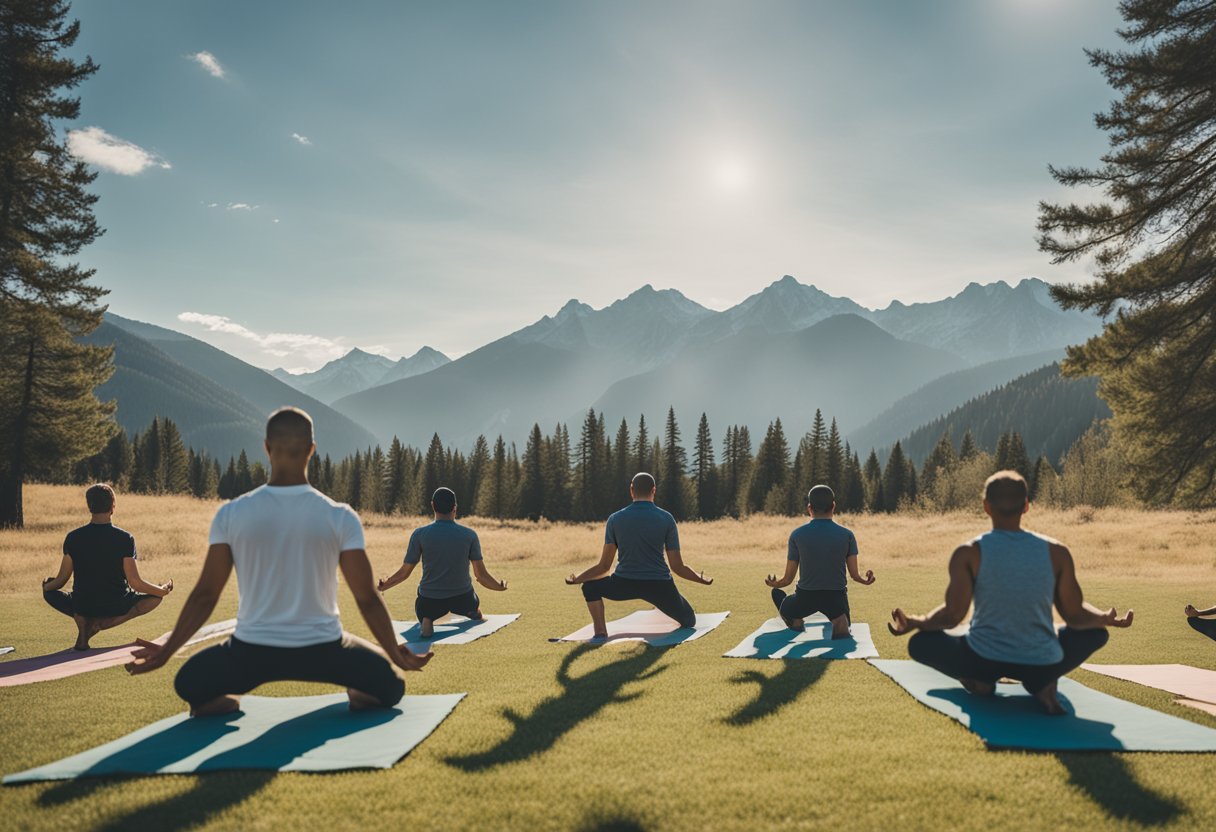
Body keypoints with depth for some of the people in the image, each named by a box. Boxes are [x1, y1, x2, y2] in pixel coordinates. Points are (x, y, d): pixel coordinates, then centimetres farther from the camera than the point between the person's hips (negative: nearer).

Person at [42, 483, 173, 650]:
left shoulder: (73, 538, -5)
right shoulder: (125, 538, -12)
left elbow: (61, 581, 1)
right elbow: (135, 583, -13)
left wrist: (46, 586, 25)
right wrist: (163, 590, 5)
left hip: (82, 607, 3)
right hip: (116, 607, -3)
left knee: (49, 591, 30)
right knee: (156, 596, 20)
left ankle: (83, 626, 2)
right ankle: (103, 623, -3)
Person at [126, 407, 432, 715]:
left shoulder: (231, 514, -7)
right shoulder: (340, 517, -9)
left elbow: (205, 594, -2)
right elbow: (367, 598, -6)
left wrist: (165, 652, 13)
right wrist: (396, 654, 7)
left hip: (253, 651, 0)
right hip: (322, 649, 0)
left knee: (188, 683, 25)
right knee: (390, 684, 23)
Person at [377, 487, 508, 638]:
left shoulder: (419, 534, -7)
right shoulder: (470, 535, -5)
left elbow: (404, 573, -1)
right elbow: (482, 575, -3)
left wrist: (384, 586, 19)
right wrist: (501, 586, 18)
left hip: (429, 602, -3)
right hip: (463, 600, 3)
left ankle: (426, 622, -5)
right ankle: (475, 614, 3)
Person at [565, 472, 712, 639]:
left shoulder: (615, 519, 3)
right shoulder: (666, 519, 1)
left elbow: (604, 566, 4)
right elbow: (677, 567, 2)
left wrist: (577, 579, 17)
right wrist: (701, 579, 18)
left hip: (624, 584, -2)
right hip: (659, 587, 2)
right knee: (689, 621, 29)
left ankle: (600, 632, 6)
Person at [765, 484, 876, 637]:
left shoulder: (797, 535, -3)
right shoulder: (847, 535, -2)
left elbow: (788, 579, 0)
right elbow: (854, 575, -2)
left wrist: (774, 583, 22)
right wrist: (866, 580, 21)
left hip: (805, 596, -1)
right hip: (836, 597, 2)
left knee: (777, 593, 27)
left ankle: (796, 622, 6)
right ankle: (840, 622, -2)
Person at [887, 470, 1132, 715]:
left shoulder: (969, 553, -9)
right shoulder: (1056, 552, -3)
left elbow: (952, 616, -13)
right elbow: (1075, 614, 2)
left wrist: (913, 622, 4)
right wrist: (1108, 618, 22)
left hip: (983, 661, -1)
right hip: (1043, 664, 1)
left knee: (920, 643, 23)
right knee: (1095, 633, 29)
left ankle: (981, 683, 2)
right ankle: (1041, 684, 6)